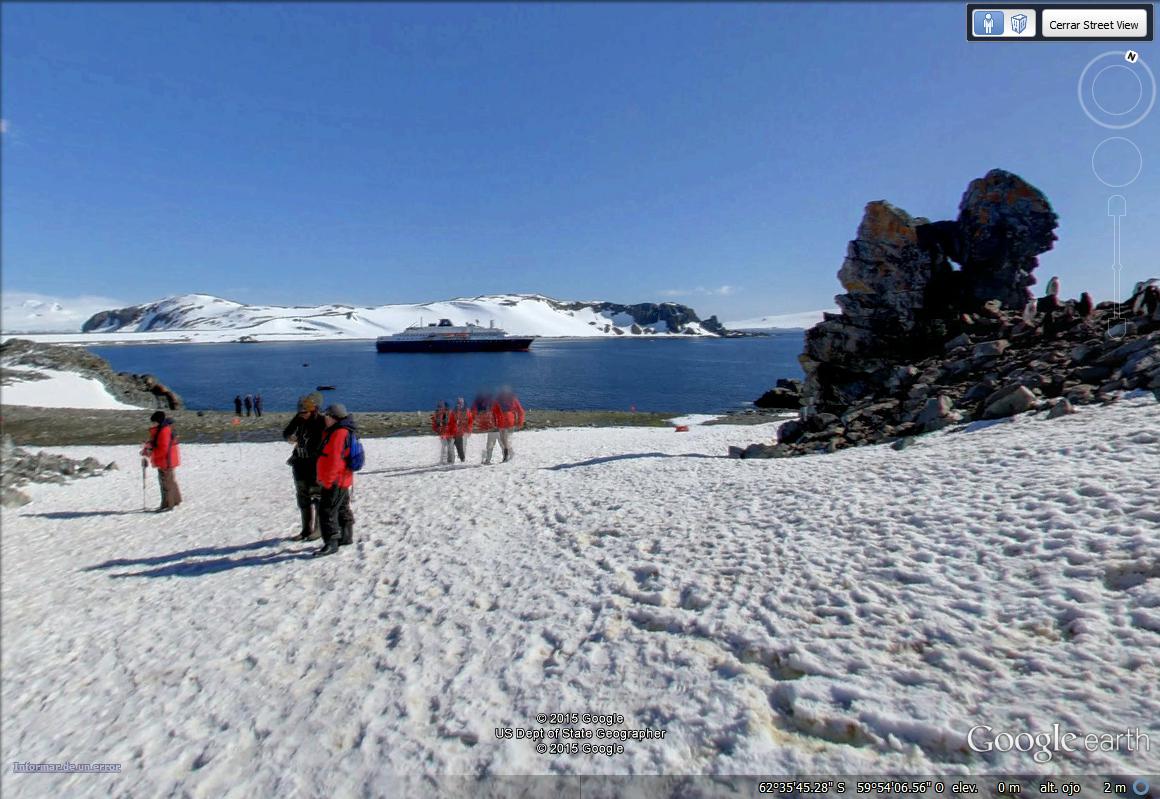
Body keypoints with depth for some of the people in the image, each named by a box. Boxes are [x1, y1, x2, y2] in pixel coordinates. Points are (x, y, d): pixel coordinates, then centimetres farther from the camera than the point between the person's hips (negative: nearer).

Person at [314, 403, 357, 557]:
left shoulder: (339, 433, -20)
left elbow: (335, 460, -23)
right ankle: (346, 537, 29)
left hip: (335, 481, -11)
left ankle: (331, 543, -7)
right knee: (342, 509, 18)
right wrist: (323, 478, 24)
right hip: (342, 480, 11)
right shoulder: (334, 431, 14)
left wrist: (327, 481, -20)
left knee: (327, 510, -9)